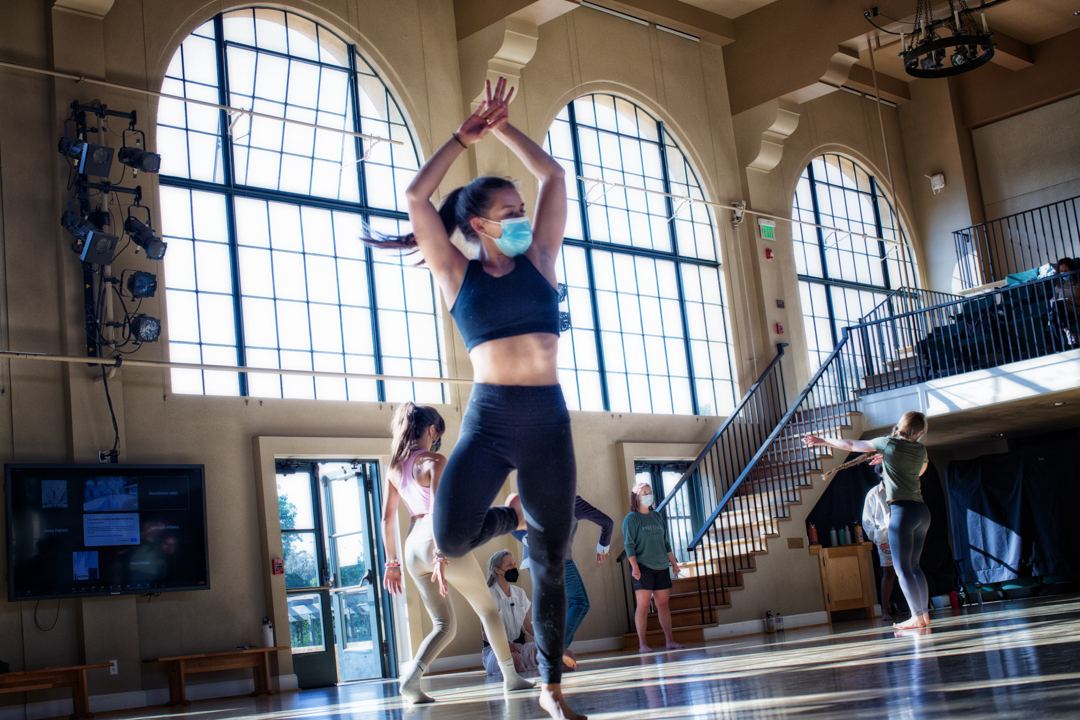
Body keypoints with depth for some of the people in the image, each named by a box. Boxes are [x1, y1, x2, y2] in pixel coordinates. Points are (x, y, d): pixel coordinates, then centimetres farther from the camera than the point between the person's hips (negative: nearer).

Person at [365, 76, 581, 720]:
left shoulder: (538, 261, 11)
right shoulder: (458, 275, 6)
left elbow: (553, 176, 12)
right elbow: (415, 196, -1)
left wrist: (502, 127, 13)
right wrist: (464, 138, 4)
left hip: (548, 420, 2)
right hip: (489, 419, -1)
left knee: (550, 563, 6)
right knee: (451, 535, -22)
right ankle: (511, 517, 15)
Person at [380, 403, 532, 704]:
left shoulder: (394, 467, 10)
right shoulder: (434, 461, -11)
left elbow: (387, 517, 10)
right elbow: (437, 509, -22)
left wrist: (392, 562, 14)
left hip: (413, 548, 6)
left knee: (445, 626, 11)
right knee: (488, 609, 14)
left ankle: (412, 677, -14)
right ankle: (511, 677, 22)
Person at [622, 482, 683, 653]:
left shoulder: (658, 517, 16)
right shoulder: (631, 519, -2)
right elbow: (629, 544, -8)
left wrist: (673, 562, 17)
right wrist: (634, 566, -17)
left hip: (661, 567, 5)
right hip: (643, 568, -5)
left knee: (663, 604, 6)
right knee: (643, 605, -7)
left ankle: (670, 641, 10)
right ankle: (642, 644, -5)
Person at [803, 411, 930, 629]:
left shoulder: (889, 443, -3)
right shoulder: (921, 450, 10)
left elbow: (852, 445, 6)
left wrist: (823, 441, 19)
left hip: (902, 510, -7)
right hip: (922, 511, 7)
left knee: (903, 569, -5)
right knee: (913, 565, 14)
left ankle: (917, 617, -7)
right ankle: (924, 613, 13)